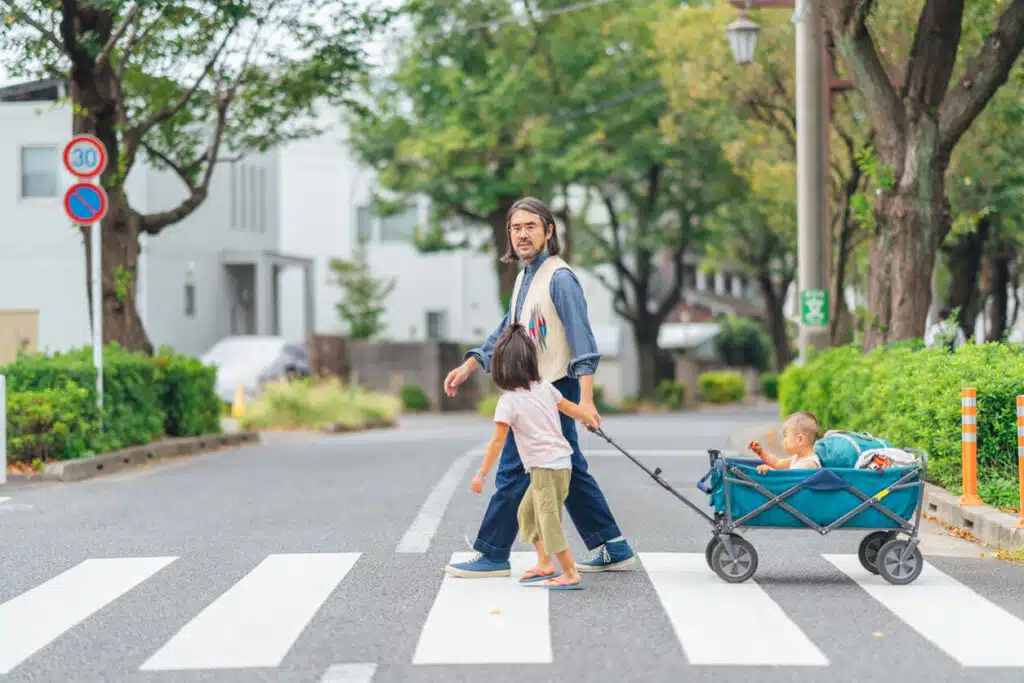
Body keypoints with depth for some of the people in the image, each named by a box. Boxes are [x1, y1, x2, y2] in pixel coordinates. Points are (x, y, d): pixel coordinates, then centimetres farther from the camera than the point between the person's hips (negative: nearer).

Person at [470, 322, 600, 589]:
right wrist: (589, 417, 42)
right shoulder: (545, 387, 5)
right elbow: (568, 407, 21)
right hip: (561, 460, 9)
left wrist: (481, 474, -8)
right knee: (528, 512, 19)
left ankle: (571, 574, -8)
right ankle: (544, 564, 24)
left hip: (546, 466, -9)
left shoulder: (508, 401, -13)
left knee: (549, 519, -7)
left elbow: (498, 442, -14)